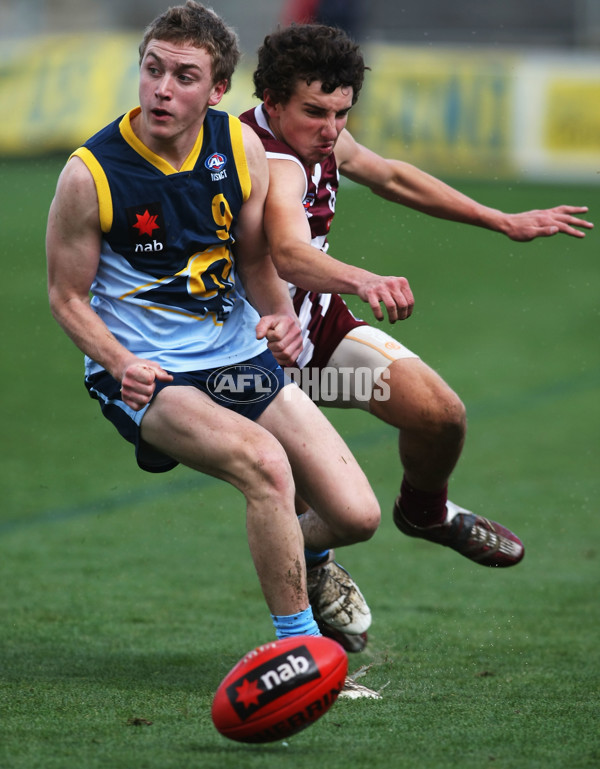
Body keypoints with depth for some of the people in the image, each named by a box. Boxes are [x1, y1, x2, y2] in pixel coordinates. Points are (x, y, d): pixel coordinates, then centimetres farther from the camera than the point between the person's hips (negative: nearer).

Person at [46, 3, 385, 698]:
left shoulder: (240, 147, -2)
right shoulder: (91, 173, -15)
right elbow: (67, 295, -4)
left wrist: (279, 315, -8)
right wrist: (120, 362, -19)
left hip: (239, 355, 5)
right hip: (145, 376, -5)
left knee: (356, 516, -3)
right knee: (265, 462, -33)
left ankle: (291, 551, 35)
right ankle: (297, 648, -19)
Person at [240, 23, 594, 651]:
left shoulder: (318, 137, -3)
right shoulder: (270, 163, -32)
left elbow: (390, 176, 16)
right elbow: (289, 253, -52)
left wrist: (503, 222, 18)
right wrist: (361, 281, -72)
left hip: (320, 321, 7)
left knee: (441, 415, -10)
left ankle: (425, 511, 23)